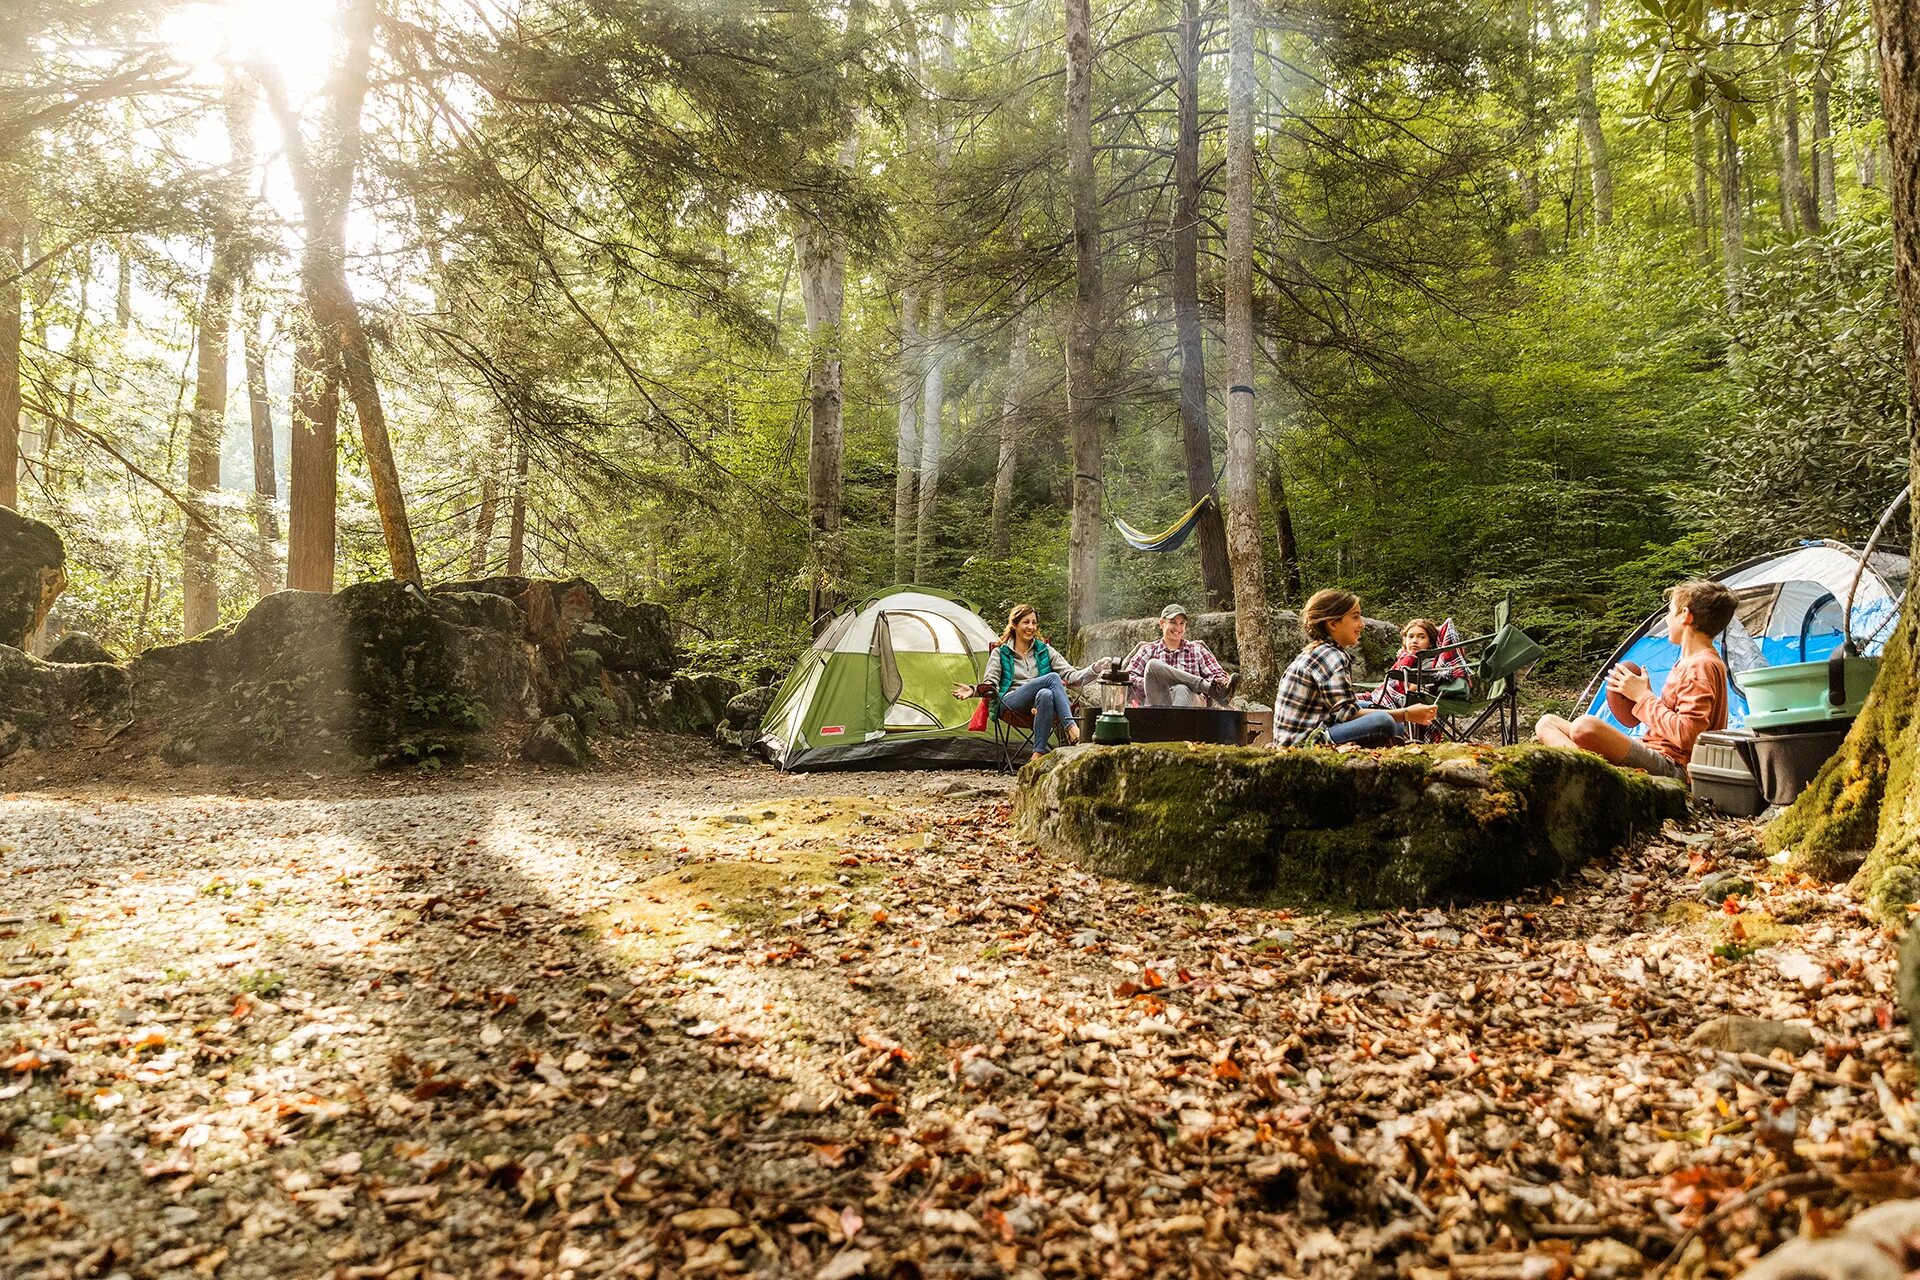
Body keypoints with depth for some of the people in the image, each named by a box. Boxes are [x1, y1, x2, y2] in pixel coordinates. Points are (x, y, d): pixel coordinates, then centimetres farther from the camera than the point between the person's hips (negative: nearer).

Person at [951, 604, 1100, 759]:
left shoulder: (1045, 650, 20)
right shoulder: (1000, 653, 15)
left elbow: (1071, 675, 12)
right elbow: (991, 684, 5)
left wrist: (1096, 668, -4)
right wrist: (974, 690, -18)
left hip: (1038, 705, 2)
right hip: (1011, 703, -2)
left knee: (1046, 694, -39)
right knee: (1053, 678, -28)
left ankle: (1038, 754, -38)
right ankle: (1071, 728, -38)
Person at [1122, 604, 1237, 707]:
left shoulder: (1196, 650, 24)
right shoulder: (1149, 650, 21)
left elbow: (1218, 675, 14)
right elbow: (1128, 677, 8)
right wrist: (1152, 683, -9)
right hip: (1158, 703, 1)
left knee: (1181, 689, -36)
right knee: (1153, 665, -26)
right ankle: (1212, 689, -31)